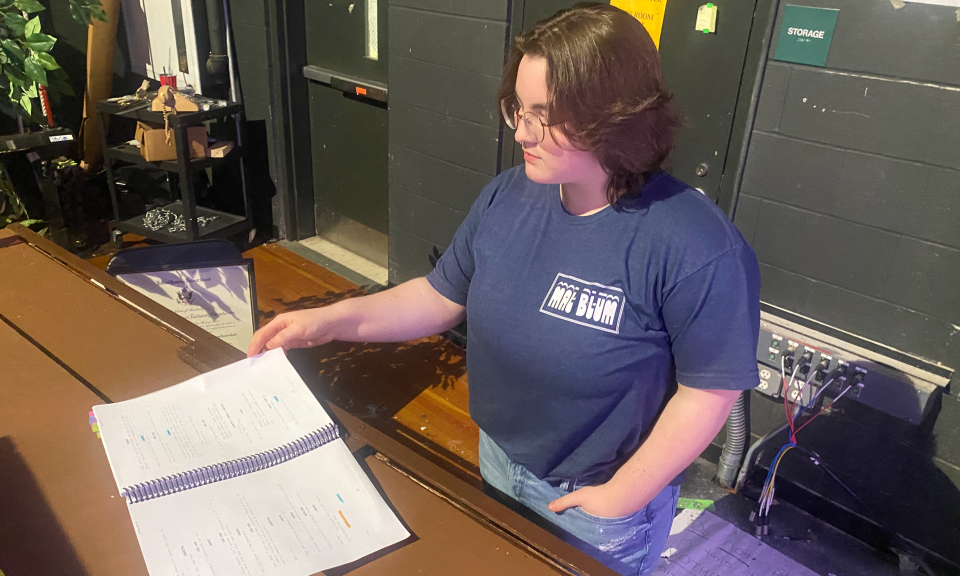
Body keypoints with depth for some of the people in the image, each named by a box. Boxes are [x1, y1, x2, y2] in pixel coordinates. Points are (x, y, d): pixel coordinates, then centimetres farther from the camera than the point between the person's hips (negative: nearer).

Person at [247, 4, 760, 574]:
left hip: (594, 503, -5)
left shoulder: (698, 249, -28)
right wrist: (334, 320, -12)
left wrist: (619, 498, -16)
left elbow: (710, 390, -20)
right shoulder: (507, 197, -9)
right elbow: (441, 297, -1)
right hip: (498, 462, 6)